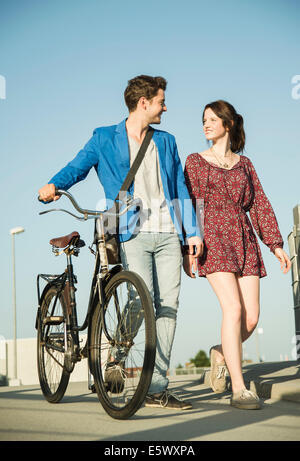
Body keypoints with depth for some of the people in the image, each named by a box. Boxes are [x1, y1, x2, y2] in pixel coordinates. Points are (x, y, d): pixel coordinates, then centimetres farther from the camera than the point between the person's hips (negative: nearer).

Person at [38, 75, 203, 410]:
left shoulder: (166, 142, 20)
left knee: (167, 306, -2)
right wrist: (54, 185, -21)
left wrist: (193, 231, 10)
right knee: (143, 301, -19)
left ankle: (157, 388, 3)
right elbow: (77, 167, 1)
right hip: (133, 234, -3)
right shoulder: (105, 138, 9)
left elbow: (180, 188, 19)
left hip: (168, 234, 4)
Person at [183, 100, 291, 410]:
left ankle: (221, 353, 25)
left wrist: (275, 244, 5)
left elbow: (259, 204, 14)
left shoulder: (244, 163, 19)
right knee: (233, 308, -17)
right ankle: (239, 390, -13)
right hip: (213, 238, -3)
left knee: (252, 317, -5)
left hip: (244, 240, 4)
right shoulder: (196, 161, 10)